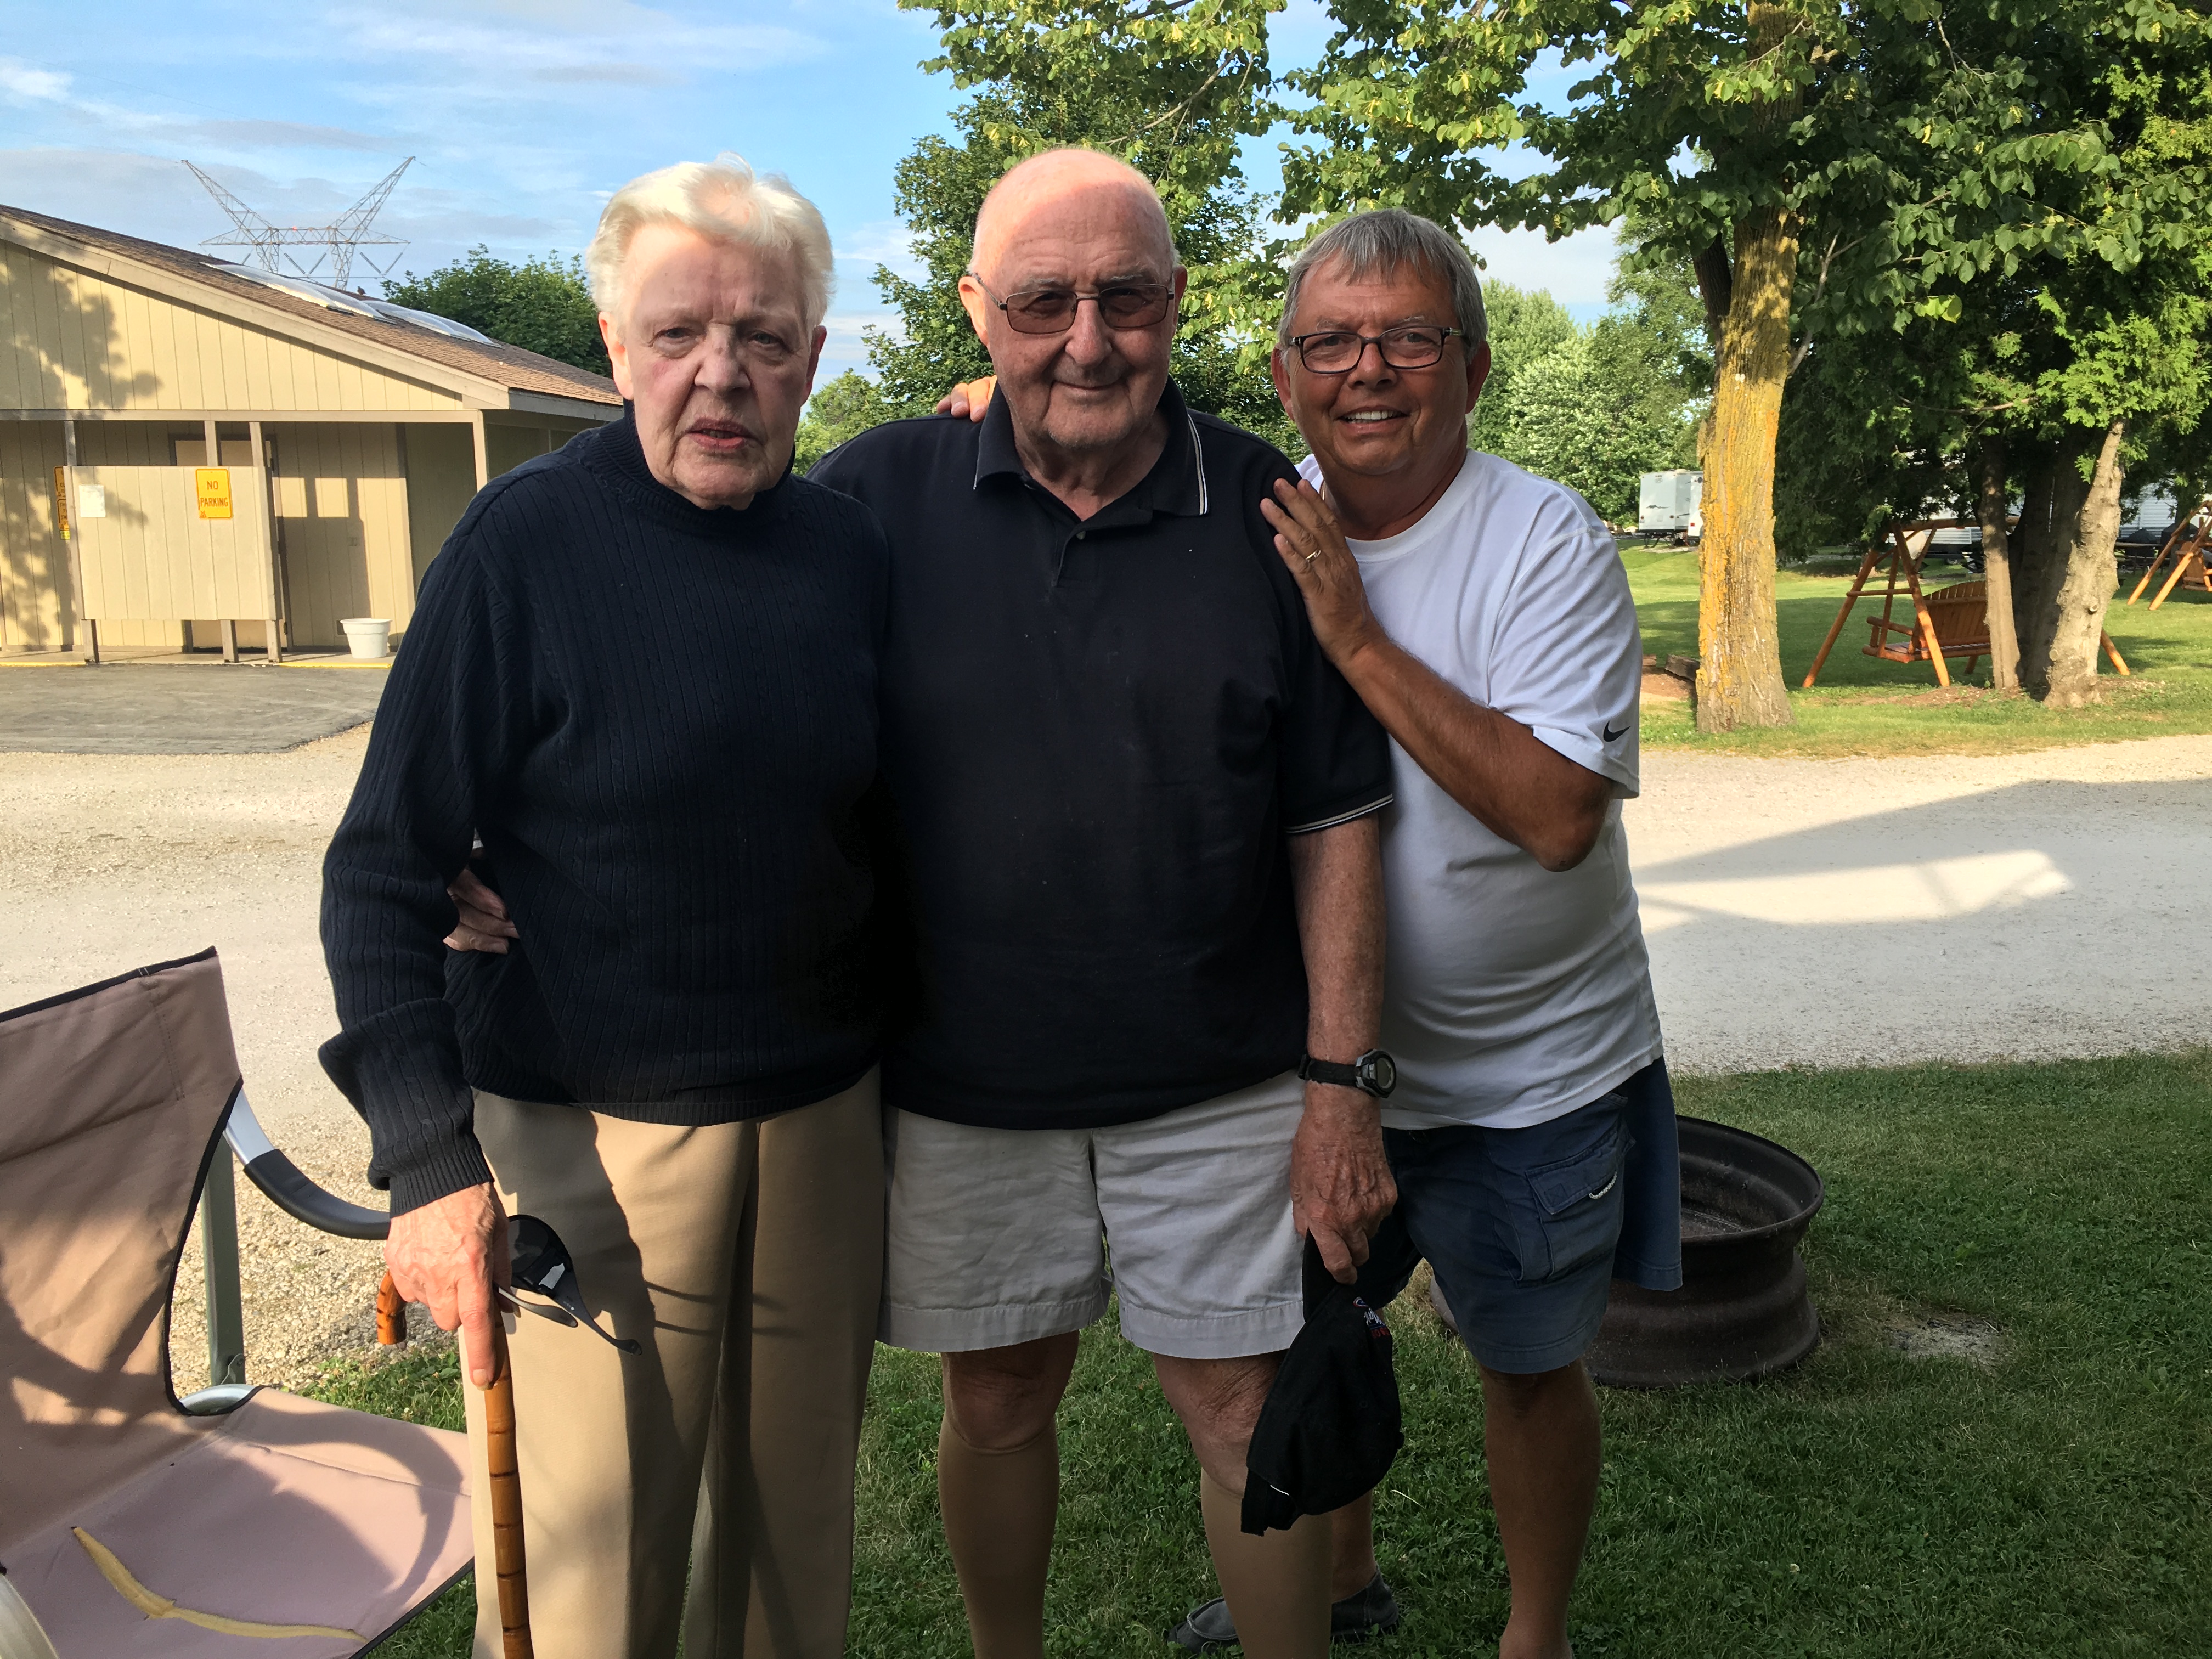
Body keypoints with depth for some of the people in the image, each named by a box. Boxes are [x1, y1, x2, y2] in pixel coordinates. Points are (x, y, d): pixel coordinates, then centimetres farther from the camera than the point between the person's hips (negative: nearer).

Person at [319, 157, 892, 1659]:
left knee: (800, 1530, 16)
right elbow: (386, 872, -9)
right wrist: (430, 1161, -16)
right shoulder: (527, 545, -9)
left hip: (825, 1125, 4)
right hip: (586, 1133, -4)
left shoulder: (854, 548, 3)